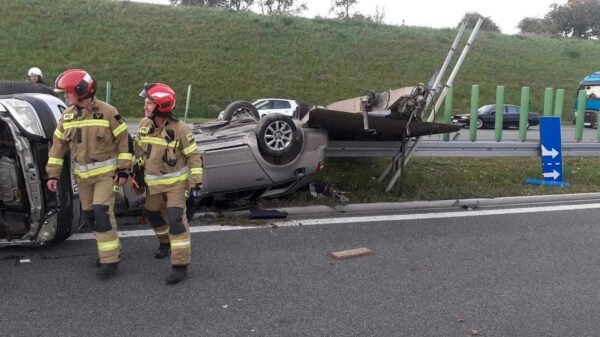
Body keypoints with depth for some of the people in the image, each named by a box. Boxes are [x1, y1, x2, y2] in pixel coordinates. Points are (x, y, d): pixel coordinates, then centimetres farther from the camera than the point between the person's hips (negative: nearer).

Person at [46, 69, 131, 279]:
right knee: (89, 214, 11)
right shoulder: (67, 116, 3)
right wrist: (53, 174, 5)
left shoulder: (107, 112, -14)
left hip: (106, 172, -6)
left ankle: (110, 259, -6)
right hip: (82, 175, 6)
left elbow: (124, 140, -10)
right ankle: (108, 248, 29)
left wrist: (123, 170, -12)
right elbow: (58, 145, 8)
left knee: (102, 212, -13)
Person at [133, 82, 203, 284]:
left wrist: (196, 180, -18)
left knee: (176, 219, -14)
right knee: (153, 214, 20)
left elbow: (193, 155, -13)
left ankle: (180, 265, -9)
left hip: (176, 181, -6)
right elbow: (139, 148, 11)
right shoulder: (144, 124, -4)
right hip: (153, 182, 6)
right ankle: (165, 242, 49)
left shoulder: (180, 129, -20)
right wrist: (137, 171, 14)